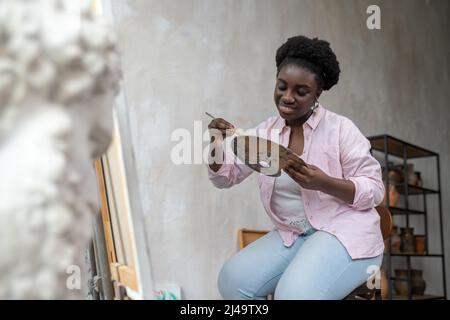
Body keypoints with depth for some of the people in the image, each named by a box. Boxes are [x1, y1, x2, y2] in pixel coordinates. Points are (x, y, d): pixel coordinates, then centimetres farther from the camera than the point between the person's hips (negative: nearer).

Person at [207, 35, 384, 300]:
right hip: (291, 235, 5)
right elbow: (226, 177, 7)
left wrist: (324, 183, -27)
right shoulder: (267, 130, 6)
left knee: (294, 293, -30)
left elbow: (375, 189, -9)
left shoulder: (340, 128, -8)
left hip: (343, 232, -5)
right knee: (232, 280, -16)